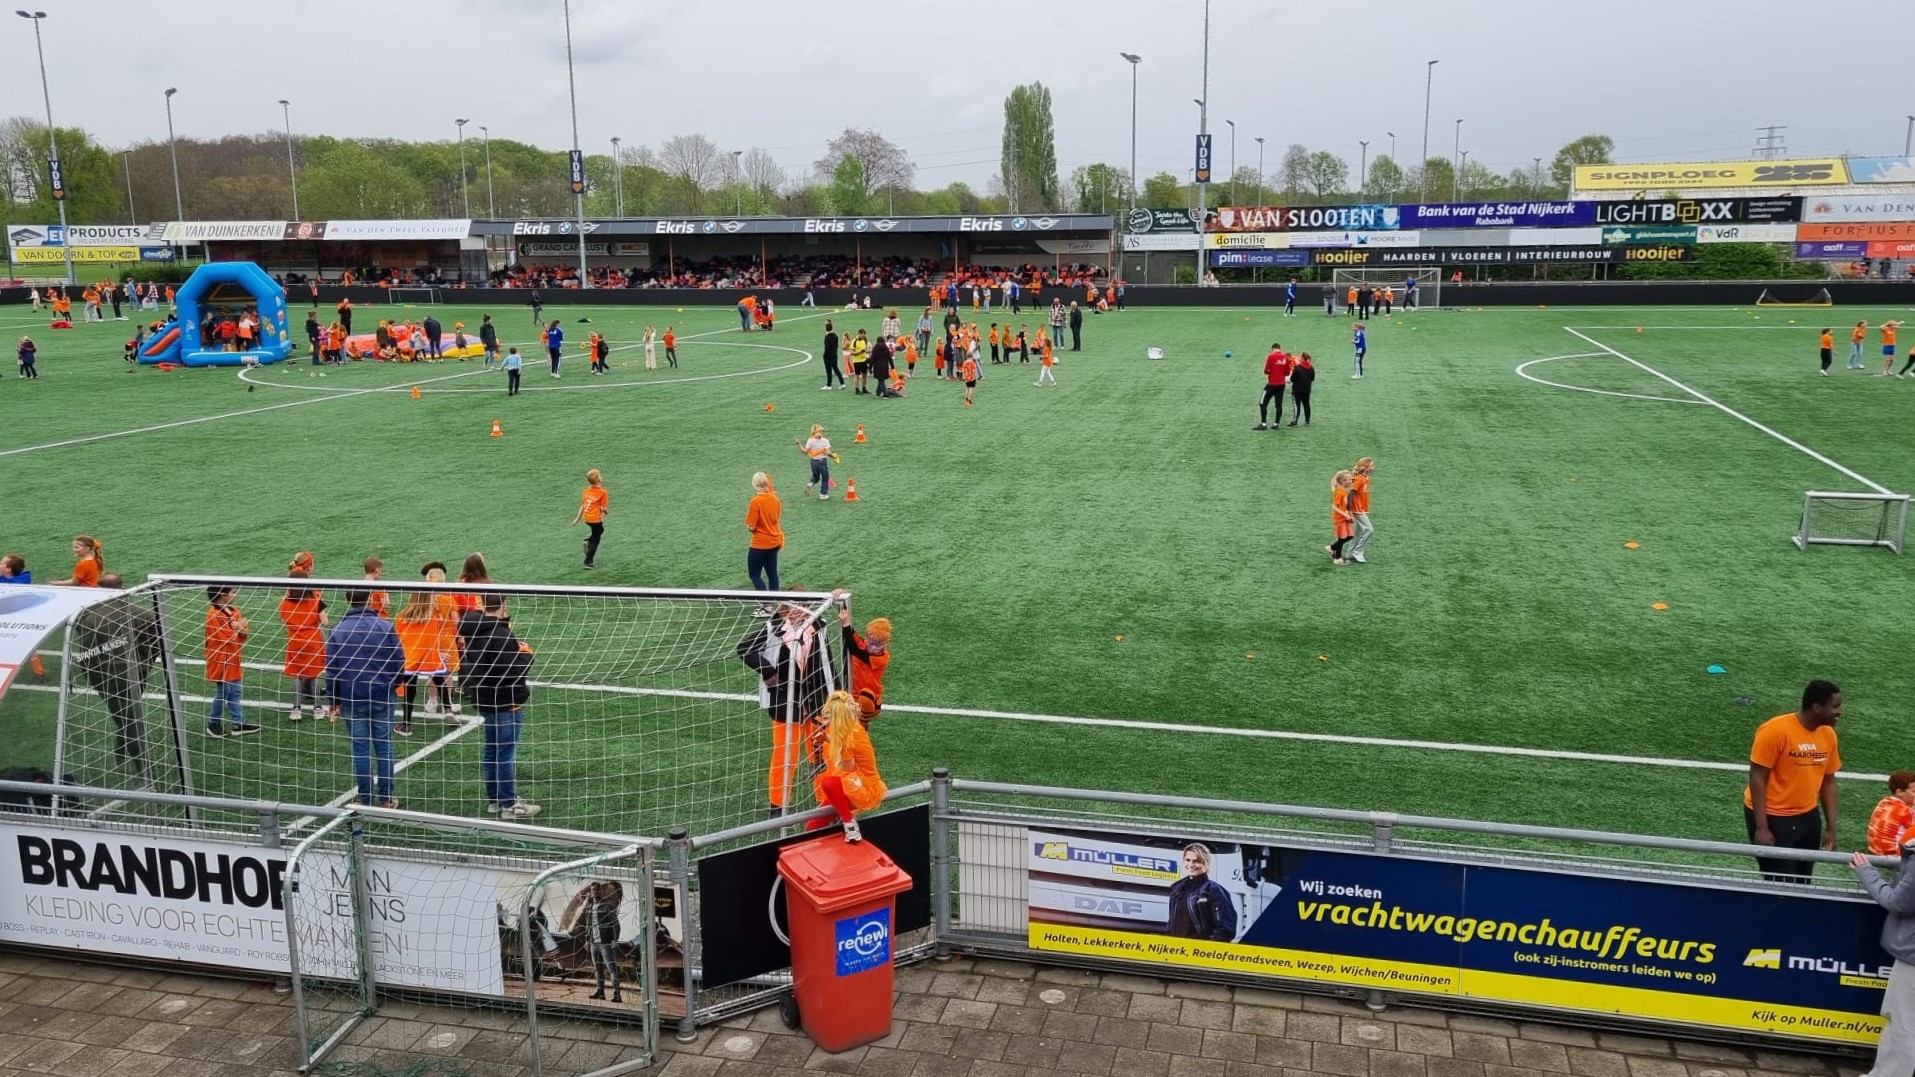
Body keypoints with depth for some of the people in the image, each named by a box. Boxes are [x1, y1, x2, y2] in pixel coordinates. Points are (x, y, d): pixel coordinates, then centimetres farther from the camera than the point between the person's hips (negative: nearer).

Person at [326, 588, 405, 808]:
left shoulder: (338, 631, -3)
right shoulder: (385, 627, -7)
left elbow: (331, 669, 1)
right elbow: (399, 660, -4)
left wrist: (334, 700, 11)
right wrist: (392, 683, 15)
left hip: (351, 698, 1)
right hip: (382, 695, 0)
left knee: (360, 748, 8)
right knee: (383, 745, 9)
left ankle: (366, 800, 11)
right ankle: (385, 799, 12)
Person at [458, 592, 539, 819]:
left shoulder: (474, 630, 3)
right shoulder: (501, 636, -25)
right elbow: (513, 671, -28)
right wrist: (526, 654, -11)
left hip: (486, 700, 9)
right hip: (506, 702, -9)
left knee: (491, 750, 18)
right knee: (506, 753, -1)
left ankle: (494, 798, 29)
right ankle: (509, 805, 7)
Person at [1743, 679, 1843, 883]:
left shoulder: (1828, 734, 1)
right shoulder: (1776, 730, -19)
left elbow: (1828, 781, 10)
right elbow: (1757, 778, -17)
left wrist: (1831, 827, 8)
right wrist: (1761, 827, -19)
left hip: (1808, 817, 7)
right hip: (1772, 817, -6)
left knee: (1802, 882, 11)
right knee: (1782, 885, -5)